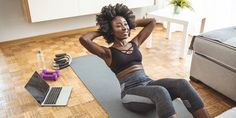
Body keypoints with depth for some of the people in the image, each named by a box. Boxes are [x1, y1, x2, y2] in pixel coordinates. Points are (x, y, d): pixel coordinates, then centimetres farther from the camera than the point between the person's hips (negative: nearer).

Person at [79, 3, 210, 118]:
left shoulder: (135, 43, 19)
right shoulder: (108, 52, 4)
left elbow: (152, 21, 26)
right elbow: (83, 39, -12)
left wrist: (132, 23, 25)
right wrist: (100, 31, 5)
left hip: (148, 83, 6)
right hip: (131, 91, -5)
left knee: (182, 84, -23)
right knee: (160, 91, -38)